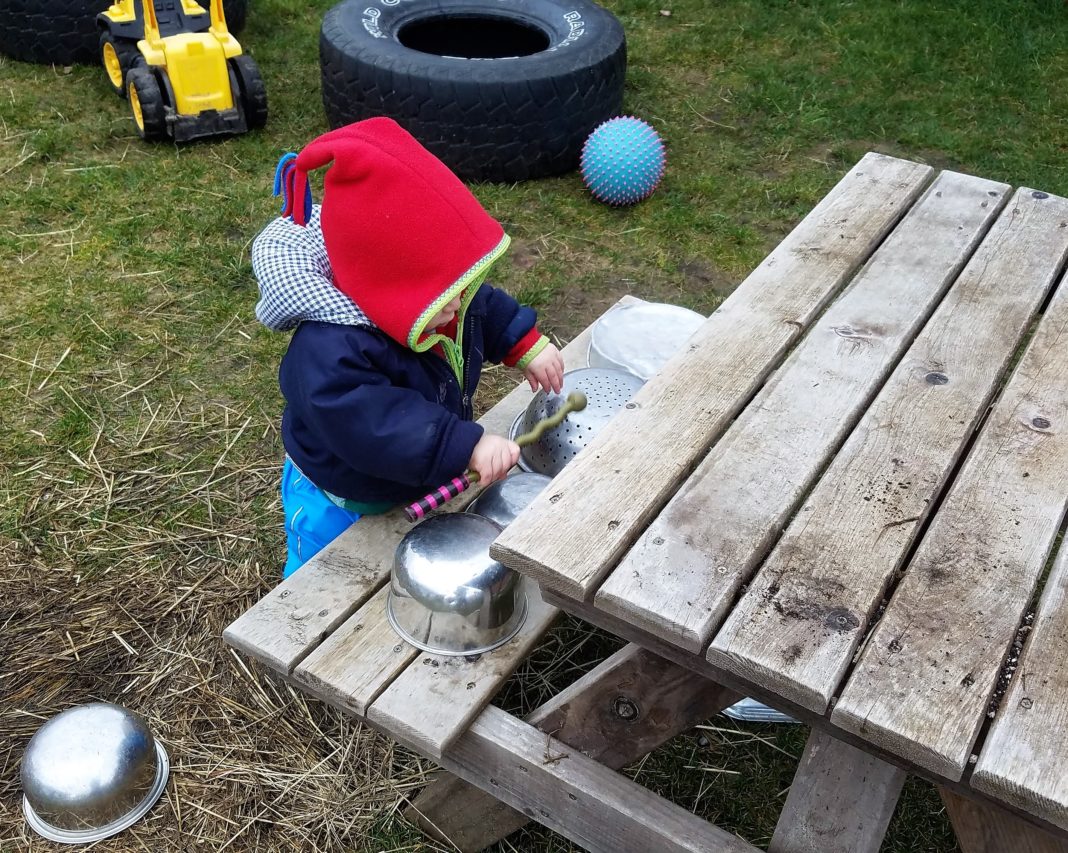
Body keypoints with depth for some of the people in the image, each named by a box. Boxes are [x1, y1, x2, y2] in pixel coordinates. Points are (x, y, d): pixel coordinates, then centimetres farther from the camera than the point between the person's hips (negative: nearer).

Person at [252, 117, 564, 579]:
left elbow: (487, 307, 6)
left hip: (414, 485, 8)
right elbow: (373, 425, -52)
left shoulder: (446, 295, -16)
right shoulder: (331, 353, -45)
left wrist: (527, 345, -2)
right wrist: (467, 446, -54)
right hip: (337, 508, -7)